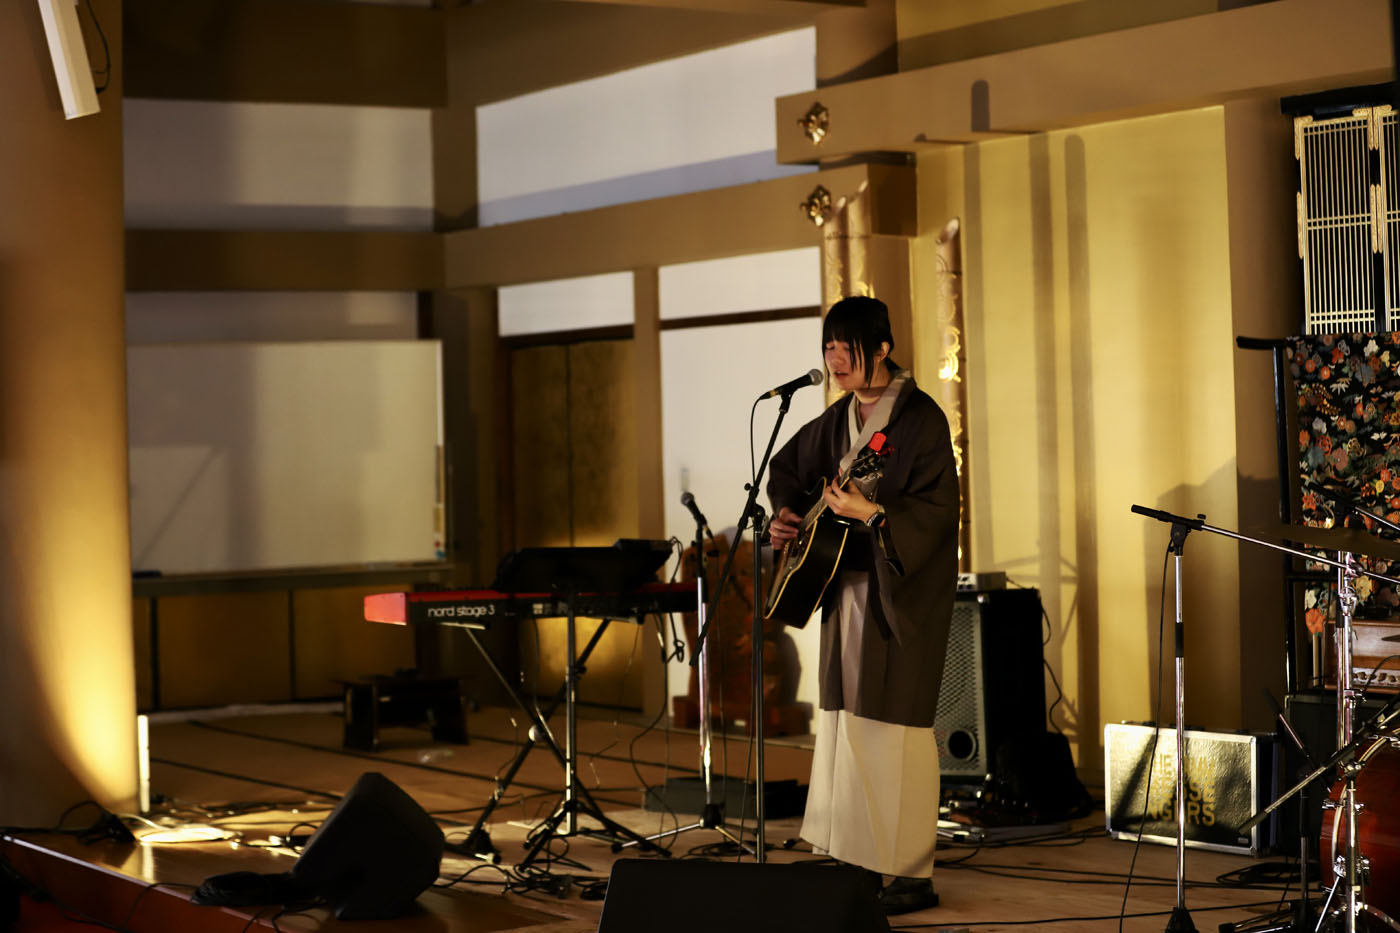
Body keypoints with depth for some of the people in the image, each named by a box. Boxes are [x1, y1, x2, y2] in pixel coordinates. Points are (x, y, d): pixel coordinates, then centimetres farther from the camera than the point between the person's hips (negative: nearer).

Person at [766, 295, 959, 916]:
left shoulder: (919, 417, -11)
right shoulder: (837, 420, 11)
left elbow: (938, 510, -18)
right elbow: (787, 468, 27)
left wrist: (870, 513, -30)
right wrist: (786, 514, 8)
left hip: (904, 592, -8)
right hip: (845, 587, 8)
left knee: (896, 722, -7)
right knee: (842, 720, 9)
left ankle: (911, 875, -1)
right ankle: (851, 858, 17)